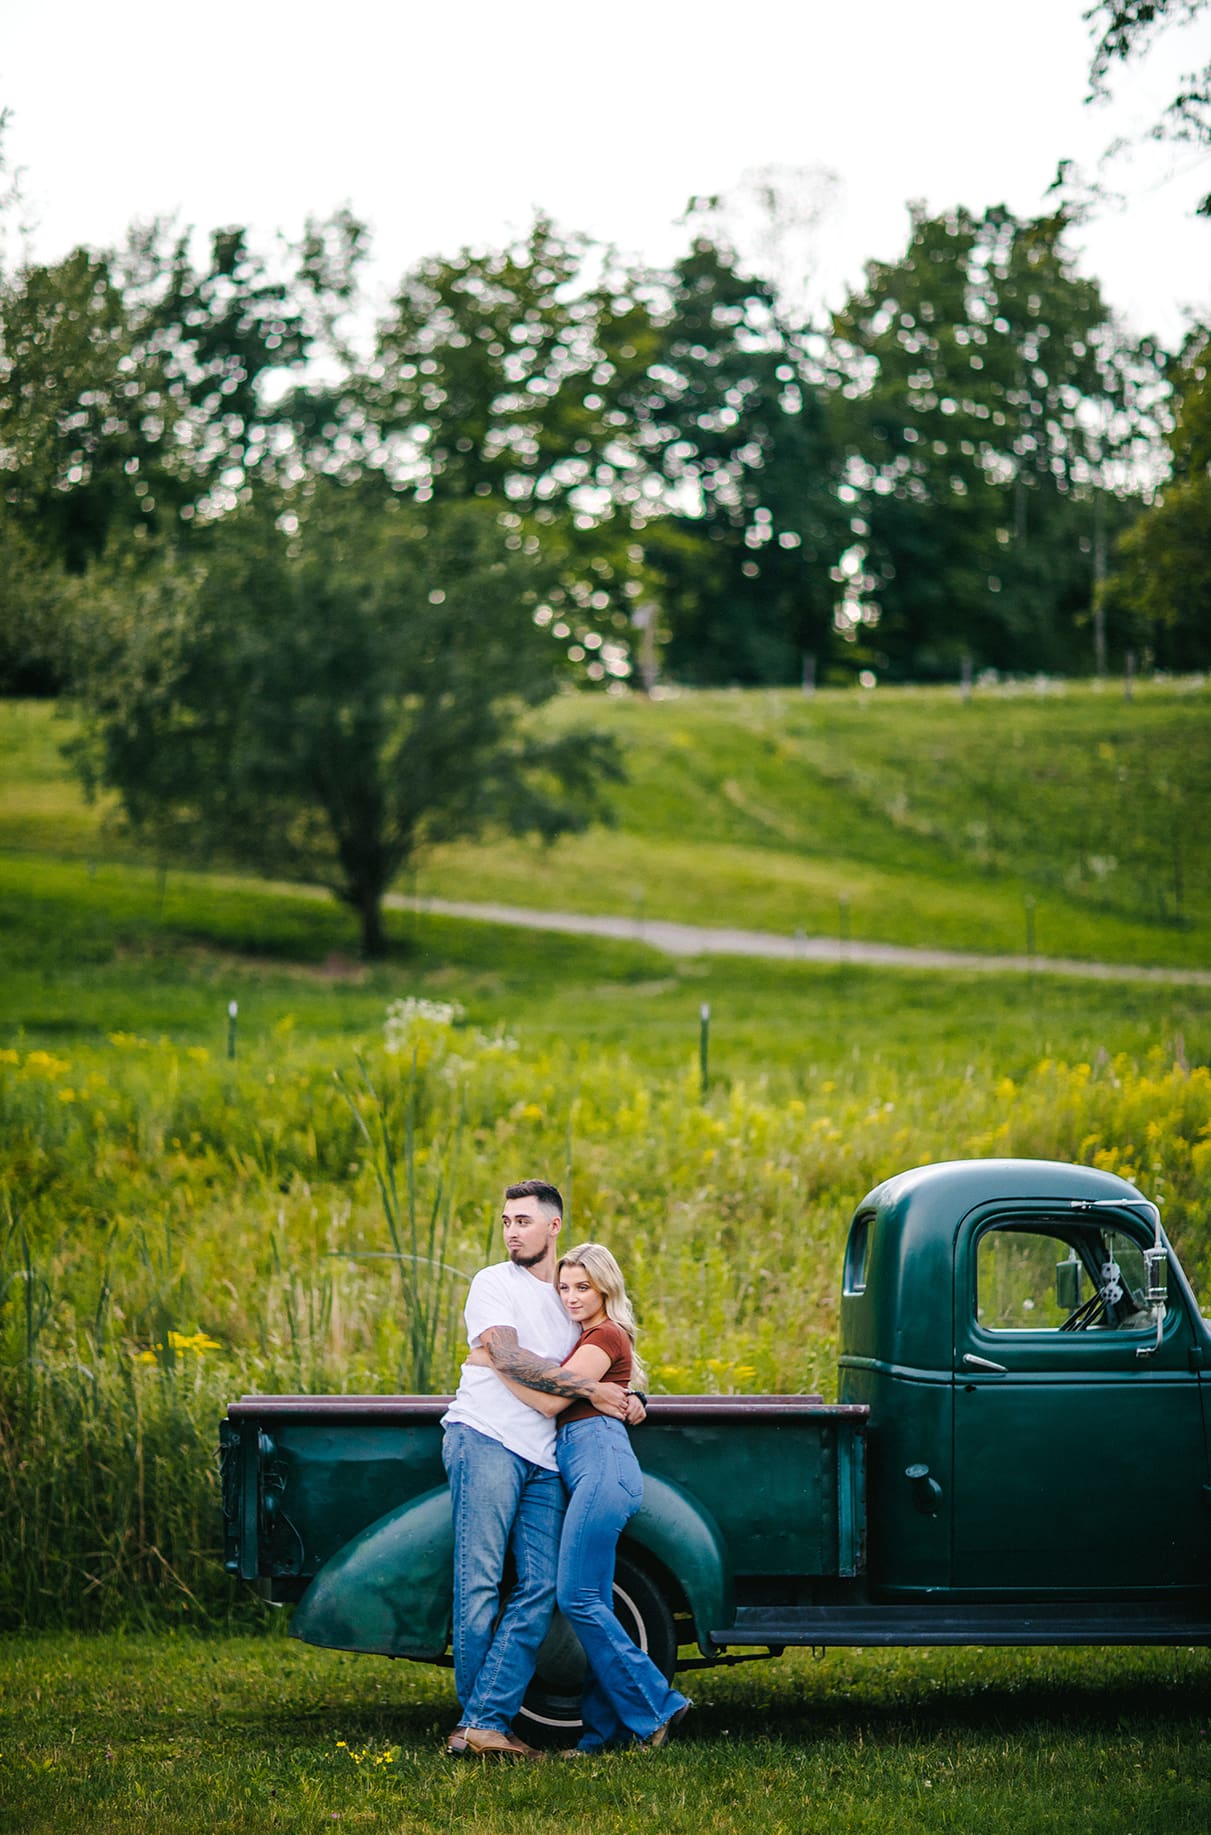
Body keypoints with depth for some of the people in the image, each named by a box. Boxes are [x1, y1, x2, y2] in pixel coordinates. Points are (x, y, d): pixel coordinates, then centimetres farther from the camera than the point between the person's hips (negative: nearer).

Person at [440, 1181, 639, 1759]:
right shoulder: (494, 1283, 5)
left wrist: (625, 1397, 10)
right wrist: (589, 1389, -8)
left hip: (542, 1459, 6)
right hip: (485, 1438, -5)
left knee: (540, 1589, -7)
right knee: (480, 1583, -9)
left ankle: (484, 1723, -11)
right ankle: (482, 1719, -4)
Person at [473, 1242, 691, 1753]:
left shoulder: (605, 1336, -4)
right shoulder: (589, 1337, 26)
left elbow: (552, 1401, -11)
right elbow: (553, 1393, 18)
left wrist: (494, 1364, -6)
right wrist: (498, 1363, 8)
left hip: (602, 1463, -10)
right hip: (593, 1468, 10)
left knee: (578, 1597, -13)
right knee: (593, 1603, 6)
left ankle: (654, 1707, -10)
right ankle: (606, 1729, 5)